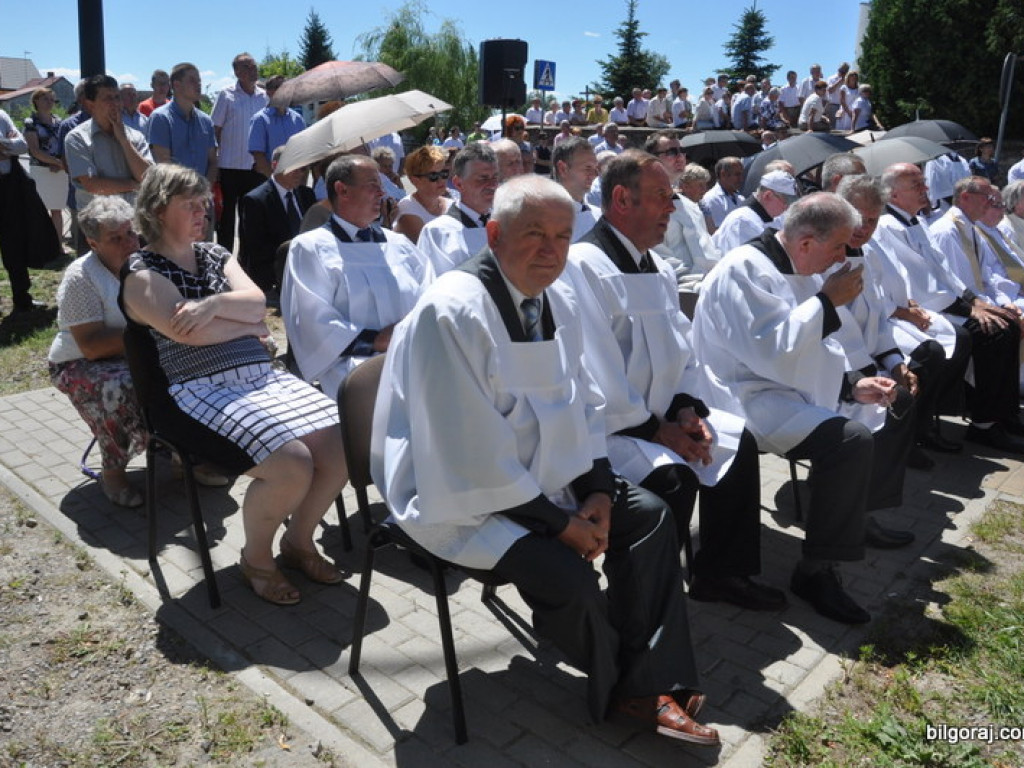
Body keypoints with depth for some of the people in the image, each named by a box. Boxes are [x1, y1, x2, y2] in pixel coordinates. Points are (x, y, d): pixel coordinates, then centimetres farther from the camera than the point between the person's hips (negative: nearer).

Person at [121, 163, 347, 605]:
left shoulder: (215, 254, 21)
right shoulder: (142, 273, 2)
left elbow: (257, 301, 5)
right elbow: (190, 332, -13)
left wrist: (215, 303, -15)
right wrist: (250, 325, 1)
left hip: (265, 377, 7)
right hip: (204, 391, -6)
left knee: (341, 446, -14)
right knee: (292, 464, -28)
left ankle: (298, 540, 12)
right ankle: (256, 559, 2)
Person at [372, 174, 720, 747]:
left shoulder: (560, 303, 3)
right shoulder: (452, 312, -24)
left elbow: (583, 403, 12)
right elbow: (473, 451, -26)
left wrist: (597, 488, -3)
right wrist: (559, 520, -20)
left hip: (549, 479, 9)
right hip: (464, 499, -8)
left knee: (651, 517, 2)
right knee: (568, 575, -24)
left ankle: (651, 684, 9)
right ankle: (622, 688, 9)